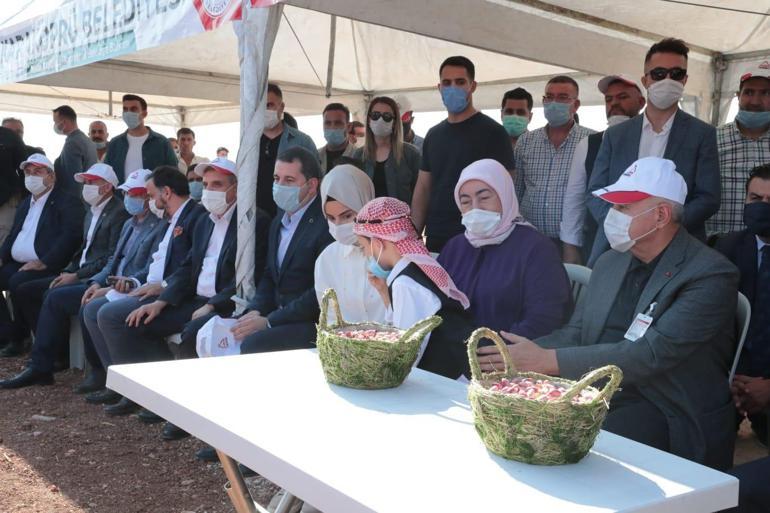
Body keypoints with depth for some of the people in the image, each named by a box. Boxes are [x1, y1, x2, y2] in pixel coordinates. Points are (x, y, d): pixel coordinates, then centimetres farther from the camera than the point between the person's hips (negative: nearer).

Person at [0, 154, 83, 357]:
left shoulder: (67, 202, -3)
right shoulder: (25, 204, 24)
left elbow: (70, 237, -16)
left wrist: (43, 263, -23)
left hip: (47, 267, -8)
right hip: (18, 264, 8)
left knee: (18, 281, -31)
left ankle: (18, 337, -13)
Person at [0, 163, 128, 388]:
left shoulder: (119, 212, -11)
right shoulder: (91, 213, 21)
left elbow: (113, 258, -18)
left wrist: (77, 275, -16)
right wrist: (68, 273, 5)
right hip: (81, 274, 10)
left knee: (54, 297, -29)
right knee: (25, 291, 3)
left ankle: (39, 367, -20)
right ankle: (53, 347, 6)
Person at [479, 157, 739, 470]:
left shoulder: (711, 275, -12)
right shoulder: (609, 263, 12)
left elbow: (651, 355, -22)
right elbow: (575, 334, 10)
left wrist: (548, 360, -25)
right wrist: (518, 356, -11)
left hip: (668, 416, -6)